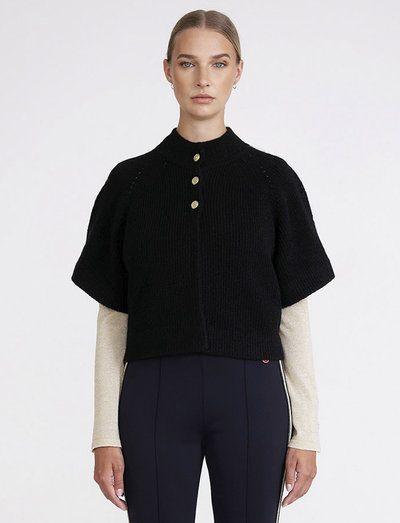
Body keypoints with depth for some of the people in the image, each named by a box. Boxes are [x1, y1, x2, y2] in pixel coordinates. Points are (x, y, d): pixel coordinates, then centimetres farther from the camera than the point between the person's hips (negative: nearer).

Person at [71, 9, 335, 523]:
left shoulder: (273, 178, 3)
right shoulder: (130, 182, 5)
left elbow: (294, 313, 4)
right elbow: (112, 318, 6)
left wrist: (306, 432, 0)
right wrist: (106, 434, 1)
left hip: (251, 396, 0)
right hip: (154, 397, 1)